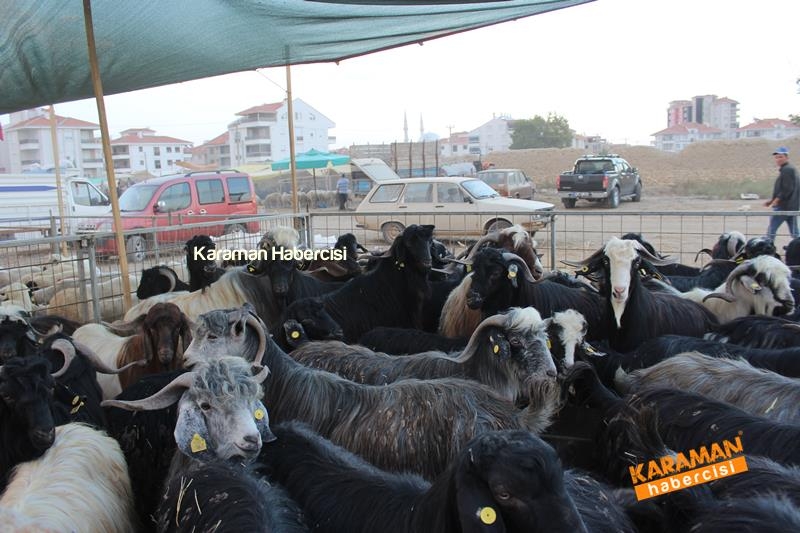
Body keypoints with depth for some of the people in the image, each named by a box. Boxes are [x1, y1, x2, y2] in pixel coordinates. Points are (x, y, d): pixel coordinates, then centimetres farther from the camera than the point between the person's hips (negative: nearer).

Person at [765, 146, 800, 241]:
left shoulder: (786, 170, -13)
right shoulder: (791, 169, 19)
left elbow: (787, 190, -21)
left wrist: (776, 200, -17)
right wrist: (772, 200, 19)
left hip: (783, 206, -10)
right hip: (792, 207, 10)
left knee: (771, 230, -5)